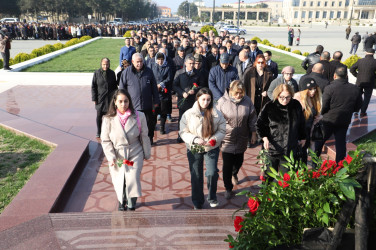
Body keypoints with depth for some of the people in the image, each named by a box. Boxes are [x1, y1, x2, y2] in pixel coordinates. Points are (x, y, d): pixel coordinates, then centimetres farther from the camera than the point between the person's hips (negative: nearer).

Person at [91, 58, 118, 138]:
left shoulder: (112, 73, 5)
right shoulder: (97, 73, -1)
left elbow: (115, 86, 10)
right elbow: (93, 87, 1)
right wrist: (94, 98, -4)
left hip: (110, 99, 1)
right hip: (100, 98, -1)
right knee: (99, 116, 7)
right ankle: (98, 132, 22)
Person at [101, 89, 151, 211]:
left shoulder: (139, 116, -10)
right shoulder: (109, 119, -9)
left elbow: (144, 137, 1)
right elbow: (105, 140, -2)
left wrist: (147, 153, 9)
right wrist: (111, 157, -12)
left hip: (135, 154, -1)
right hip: (117, 155, 1)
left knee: (132, 180, -9)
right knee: (119, 181, 11)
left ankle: (131, 204, 17)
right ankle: (122, 202, 41)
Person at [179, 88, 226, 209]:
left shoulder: (217, 114, -5)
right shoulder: (188, 114, -8)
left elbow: (222, 131, 1)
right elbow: (183, 132, -5)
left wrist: (214, 139, -18)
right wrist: (194, 139, -21)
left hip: (212, 148, 0)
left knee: (212, 173, -14)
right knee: (196, 176, 10)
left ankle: (212, 197, 14)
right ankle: (197, 202, 30)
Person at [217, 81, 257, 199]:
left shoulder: (247, 101, -7)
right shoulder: (222, 101, -14)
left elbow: (252, 119, 4)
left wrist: (253, 134, 7)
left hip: (242, 139, 3)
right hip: (227, 139, -3)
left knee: (239, 160, 21)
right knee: (227, 165, 1)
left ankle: (234, 174, 54)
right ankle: (228, 188, 18)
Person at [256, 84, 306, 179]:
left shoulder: (296, 105, 0)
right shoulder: (269, 107, -8)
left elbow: (301, 123, 16)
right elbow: (259, 124, -1)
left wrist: (302, 138, 22)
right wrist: (264, 138, -15)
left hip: (290, 149, 2)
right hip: (272, 148, -2)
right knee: (268, 176, 10)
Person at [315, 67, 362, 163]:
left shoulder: (330, 88, -18)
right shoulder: (355, 89, -4)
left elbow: (324, 106, -17)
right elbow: (357, 107, 5)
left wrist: (321, 114, 4)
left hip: (329, 120, -3)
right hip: (345, 121, 3)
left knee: (320, 140, 15)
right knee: (341, 143, 12)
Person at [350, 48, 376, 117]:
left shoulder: (360, 61, -7)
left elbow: (352, 69, -4)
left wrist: (357, 75, 6)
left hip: (359, 82, 2)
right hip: (370, 83, -1)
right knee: (367, 97, 11)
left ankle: (356, 109, 26)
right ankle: (362, 112, 13)